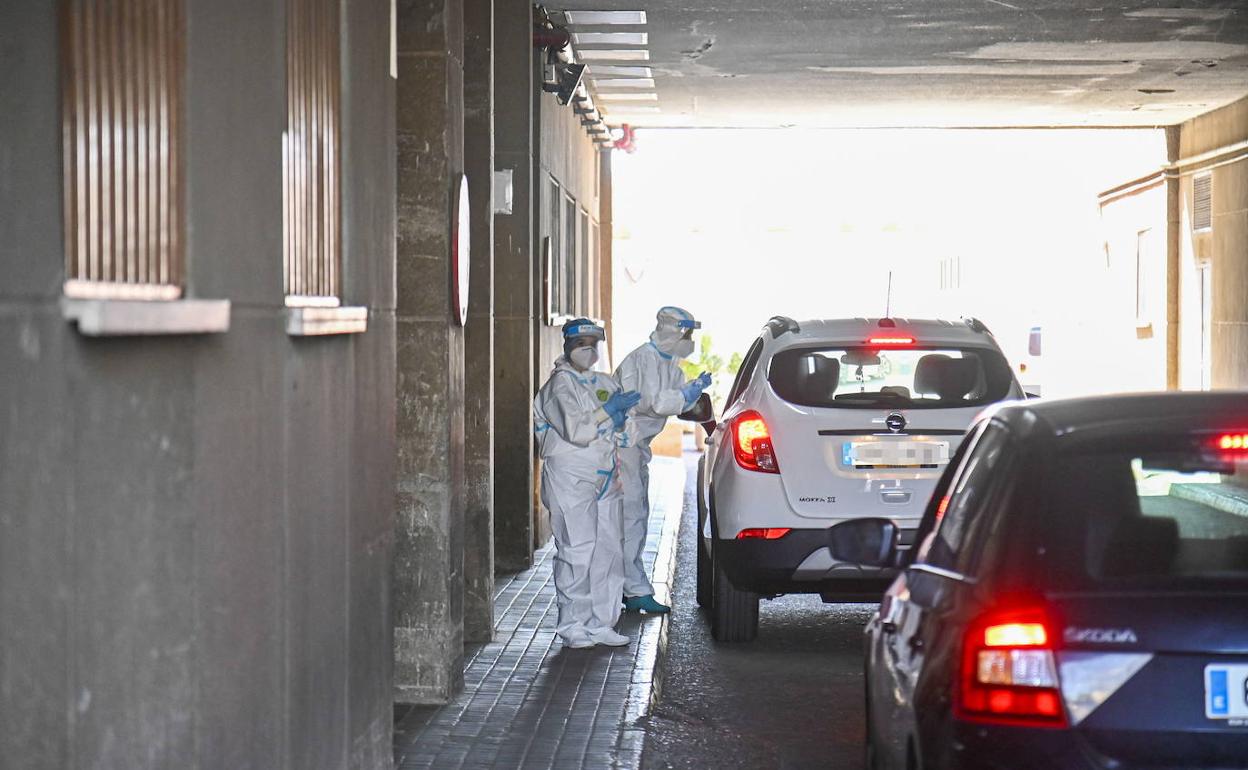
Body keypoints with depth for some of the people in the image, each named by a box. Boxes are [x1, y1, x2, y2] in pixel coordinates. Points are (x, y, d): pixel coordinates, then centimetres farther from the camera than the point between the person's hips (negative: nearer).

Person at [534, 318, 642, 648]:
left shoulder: (605, 383, 17)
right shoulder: (560, 385, -7)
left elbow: (622, 431, 19)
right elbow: (575, 431, -19)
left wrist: (620, 418, -2)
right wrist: (608, 411, -13)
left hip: (605, 477, 7)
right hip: (571, 476, -7)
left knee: (609, 550, 7)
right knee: (577, 552, -9)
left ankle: (601, 623, 14)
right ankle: (573, 627, -3)